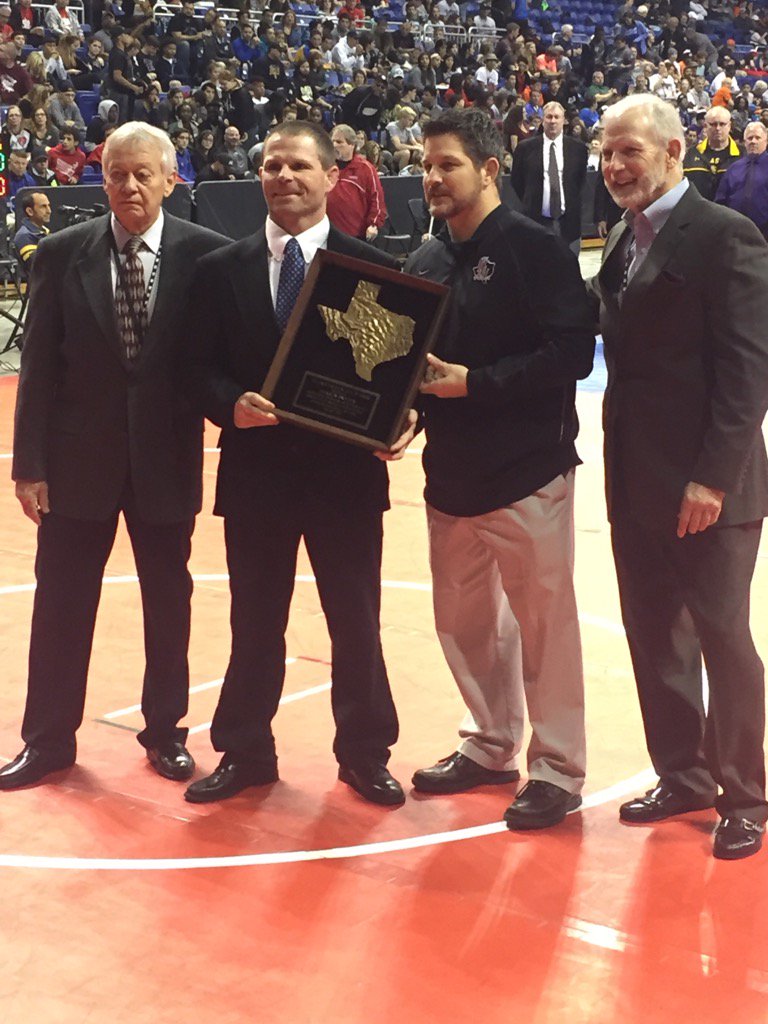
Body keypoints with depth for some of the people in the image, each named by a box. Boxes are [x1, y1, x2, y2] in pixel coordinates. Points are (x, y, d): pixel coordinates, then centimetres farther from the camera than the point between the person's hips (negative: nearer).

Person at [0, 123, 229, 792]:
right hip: (78, 457, 1)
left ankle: (164, 730, 29)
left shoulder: (205, 254, -6)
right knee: (61, 604, 8)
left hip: (167, 457, 0)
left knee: (168, 601, 12)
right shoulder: (62, 254, -2)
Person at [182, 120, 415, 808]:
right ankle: (245, 752, 25)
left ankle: (364, 753, 23)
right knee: (255, 622, 11)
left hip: (346, 470, -1)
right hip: (255, 472, 1)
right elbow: (200, 370, 2)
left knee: (357, 620, 8)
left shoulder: (373, 269, 0)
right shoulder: (221, 272, 4)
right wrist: (232, 405, -17)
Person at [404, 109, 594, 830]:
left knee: (544, 623, 2)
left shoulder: (533, 249, -10)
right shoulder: (426, 262, 10)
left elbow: (571, 353, -17)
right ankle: (489, 745, 32)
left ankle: (556, 770, 14)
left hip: (526, 473, -7)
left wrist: (474, 382, -20)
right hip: (450, 474, 7)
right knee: (464, 620, 15)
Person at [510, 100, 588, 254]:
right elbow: (516, 179, 11)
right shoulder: (525, 147, 1)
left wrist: (574, 201, 11)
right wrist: (529, 202, 8)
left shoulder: (578, 148, 4)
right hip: (537, 220, -1)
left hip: (568, 222, 1)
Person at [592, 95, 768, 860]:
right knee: (654, 636, 13)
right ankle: (682, 774, 28)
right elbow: (624, 349, 13)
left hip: (706, 487, -7)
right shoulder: (623, 241, 13)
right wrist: (620, 465, 6)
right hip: (636, 481, 7)